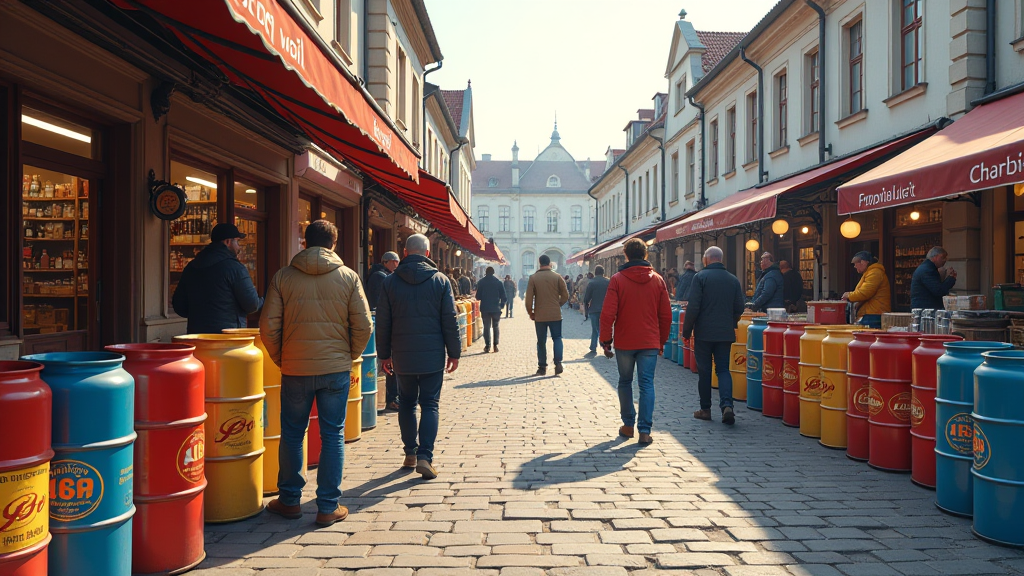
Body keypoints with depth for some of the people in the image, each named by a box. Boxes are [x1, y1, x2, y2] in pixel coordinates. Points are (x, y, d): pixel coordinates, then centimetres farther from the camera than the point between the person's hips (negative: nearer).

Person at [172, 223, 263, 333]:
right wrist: (262, 301, 11)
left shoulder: (190, 267, 10)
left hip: (196, 333, 6)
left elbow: (179, 307, 14)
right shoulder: (234, 267, -10)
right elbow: (252, 305, -11)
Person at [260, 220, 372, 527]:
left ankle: (289, 500, 25)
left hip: (295, 369, 1)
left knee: (292, 434, 15)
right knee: (333, 436, 7)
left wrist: (280, 360, 12)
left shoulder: (283, 276, -1)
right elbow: (363, 326, -4)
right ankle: (328, 507, 12)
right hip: (336, 369, 0)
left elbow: (268, 326, -3)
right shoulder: (348, 277, -2)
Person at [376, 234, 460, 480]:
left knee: (407, 403, 16)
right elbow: (450, 320, -3)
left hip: (402, 357, 2)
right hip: (432, 356, -1)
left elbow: (383, 322, 3)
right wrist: (454, 353, 5)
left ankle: (410, 453, 21)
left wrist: (384, 354, 12)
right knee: (429, 405, 3)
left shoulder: (390, 282, 1)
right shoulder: (440, 280, -3)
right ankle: (424, 457, -7)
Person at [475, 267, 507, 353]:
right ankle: (495, 345, 4)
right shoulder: (498, 282, -2)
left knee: (486, 327, 6)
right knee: (495, 326, 11)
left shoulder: (481, 282, -2)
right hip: (496, 308, 0)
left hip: (485, 308, 0)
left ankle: (487, 346, 0)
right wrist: (502, 304, 13)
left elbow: (478, 297, 0)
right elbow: (503, 296, -2)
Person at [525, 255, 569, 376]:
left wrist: (530, 313, 6)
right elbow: (565, 296, -1)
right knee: (557, 338, 11)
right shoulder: (557, 277, -2)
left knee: (541, 342, 9)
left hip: (539, 316, 0)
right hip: (555, 315, 0)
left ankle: (542, 367, 11)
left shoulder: (533, 278, -3)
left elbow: (528, 299, -6)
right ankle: (558, 362, -7)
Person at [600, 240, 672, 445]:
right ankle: (645, 431, -3)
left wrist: (606, 339, -1)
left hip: (624, 342, -1)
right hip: (650, 343, 1)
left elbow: (608, 313, -10)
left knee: (625, 382, 15)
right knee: (647, 384, 2)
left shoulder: (617, 280, -6)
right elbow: (666, 314, 4)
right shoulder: (657, 280, 2)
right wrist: (662, 341, 14)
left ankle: (628, 425, 21)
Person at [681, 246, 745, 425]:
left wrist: (686, 331, -4)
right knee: (723, 369, 8)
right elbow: (739, 309, 10)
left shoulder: (700, 277, -8)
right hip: (726, 333, 3)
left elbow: (693, 307, -13)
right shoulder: (733, 280, 6)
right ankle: (727, 404, -11)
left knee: (704, 371, 6)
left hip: (704, 333, -3)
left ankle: (705, 409, 13)